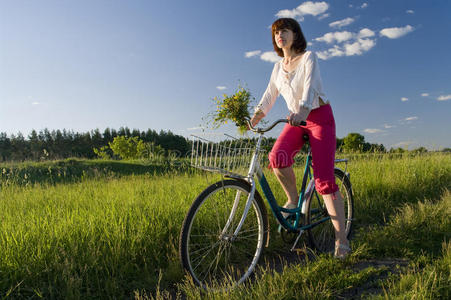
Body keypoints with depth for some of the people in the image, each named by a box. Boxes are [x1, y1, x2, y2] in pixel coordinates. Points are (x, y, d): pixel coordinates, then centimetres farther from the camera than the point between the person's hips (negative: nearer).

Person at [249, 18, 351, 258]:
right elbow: (269, 95, 8)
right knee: (277, 157, -27)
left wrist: (303, 109, -43)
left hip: (319, 117, -4)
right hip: (296, 120, 5)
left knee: (324, 178, -15)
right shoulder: (278, 67, 13)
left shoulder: (308, 57, -5)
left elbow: (310, 85, -23)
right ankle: (293, 200, -1)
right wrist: (255, 117, -9)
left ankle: (341, 240, -7)